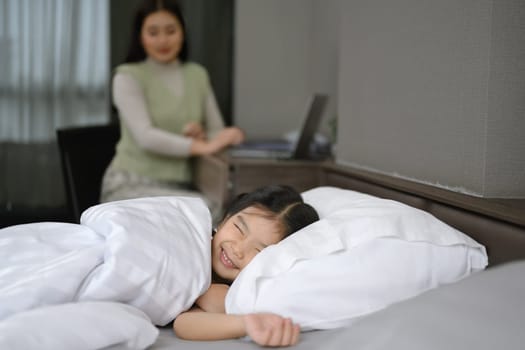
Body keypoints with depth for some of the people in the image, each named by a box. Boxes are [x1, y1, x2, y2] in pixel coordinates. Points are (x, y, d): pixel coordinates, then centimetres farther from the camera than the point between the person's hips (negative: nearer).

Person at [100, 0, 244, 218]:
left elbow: (218, 131, 15)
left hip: (180, 187, 5)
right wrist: (203, 146, -29)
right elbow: (145, 137, -17)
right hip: (131, 185, -5)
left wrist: (202, 134, -10)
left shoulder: (197, 75, 12)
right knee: (207, 210, -31)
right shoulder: (128, 77, -3)